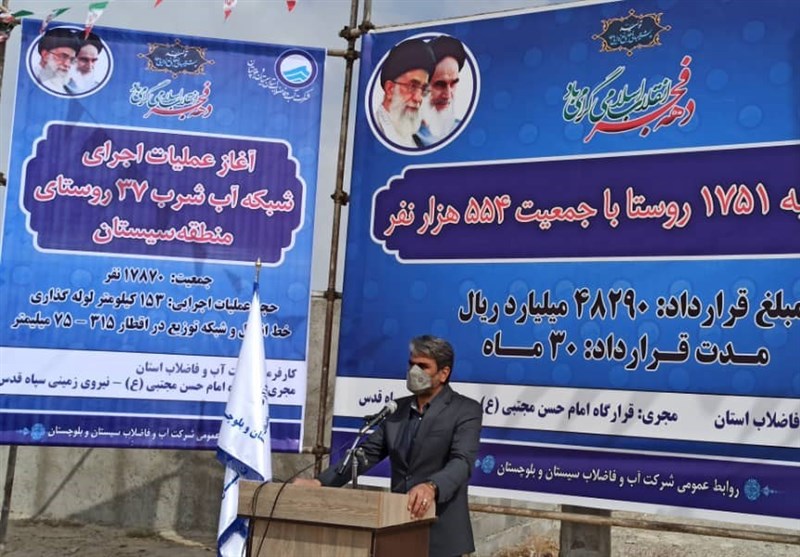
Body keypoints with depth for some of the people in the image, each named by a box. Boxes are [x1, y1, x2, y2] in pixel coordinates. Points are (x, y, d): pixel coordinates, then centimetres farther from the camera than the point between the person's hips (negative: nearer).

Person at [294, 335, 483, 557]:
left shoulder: (466, 410, -6)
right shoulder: (399, 408, 12)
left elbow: (462, 461, -20)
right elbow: (366, 453, 9)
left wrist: (431, 486, -41)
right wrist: (319, 482, -4)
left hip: (441, 537, -5)